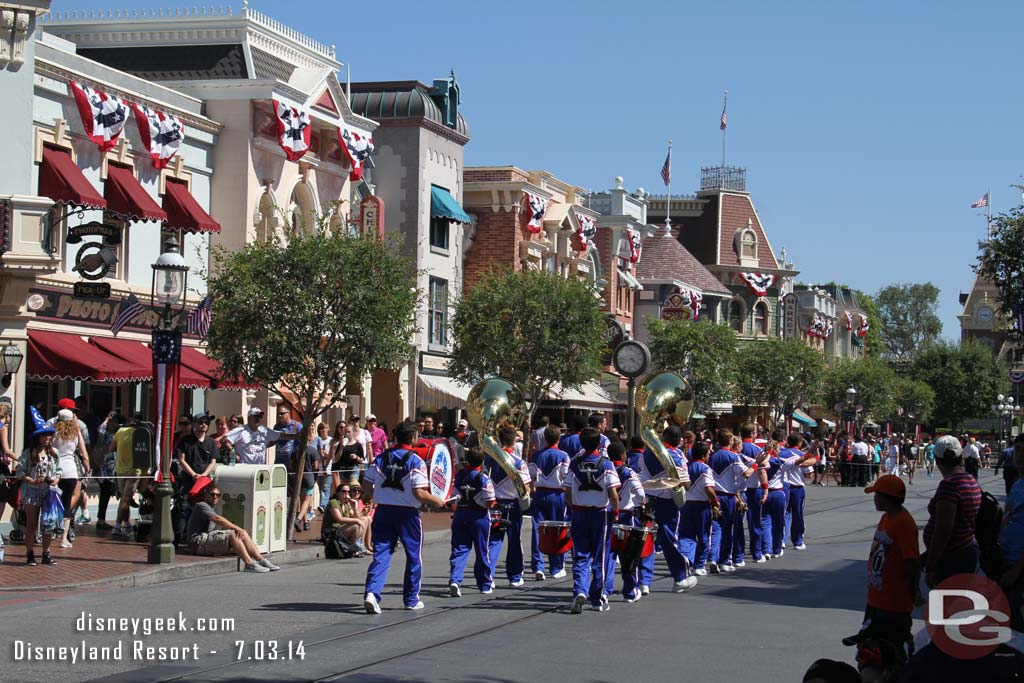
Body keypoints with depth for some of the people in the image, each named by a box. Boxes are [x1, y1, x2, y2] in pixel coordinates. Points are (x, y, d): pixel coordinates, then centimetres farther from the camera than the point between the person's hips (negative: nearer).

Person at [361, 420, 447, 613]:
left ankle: (371, 592, -17)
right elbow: (419, 493, -18)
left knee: (381, 554, 4)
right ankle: (411, 599, 21)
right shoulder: (416, 461, -11)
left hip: (383, 511, 3)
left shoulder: (381, 458, 3)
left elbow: (366, 485, 4)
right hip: (407, 513, -3)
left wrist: (370, 496, 26)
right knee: (413, 556, 13)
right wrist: (437, 501, 0)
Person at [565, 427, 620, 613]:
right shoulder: (606, 464, -9)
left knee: (580, 556, 7)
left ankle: (580, 591, -15)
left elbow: (568, 492, 0)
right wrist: (616, 510, 2)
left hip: (579, 513, 2)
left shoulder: (574, 464, -1)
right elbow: (613, 494, -14)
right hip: (600, 513, -2)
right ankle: (598, 599, 14)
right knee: (599, 557, 9)